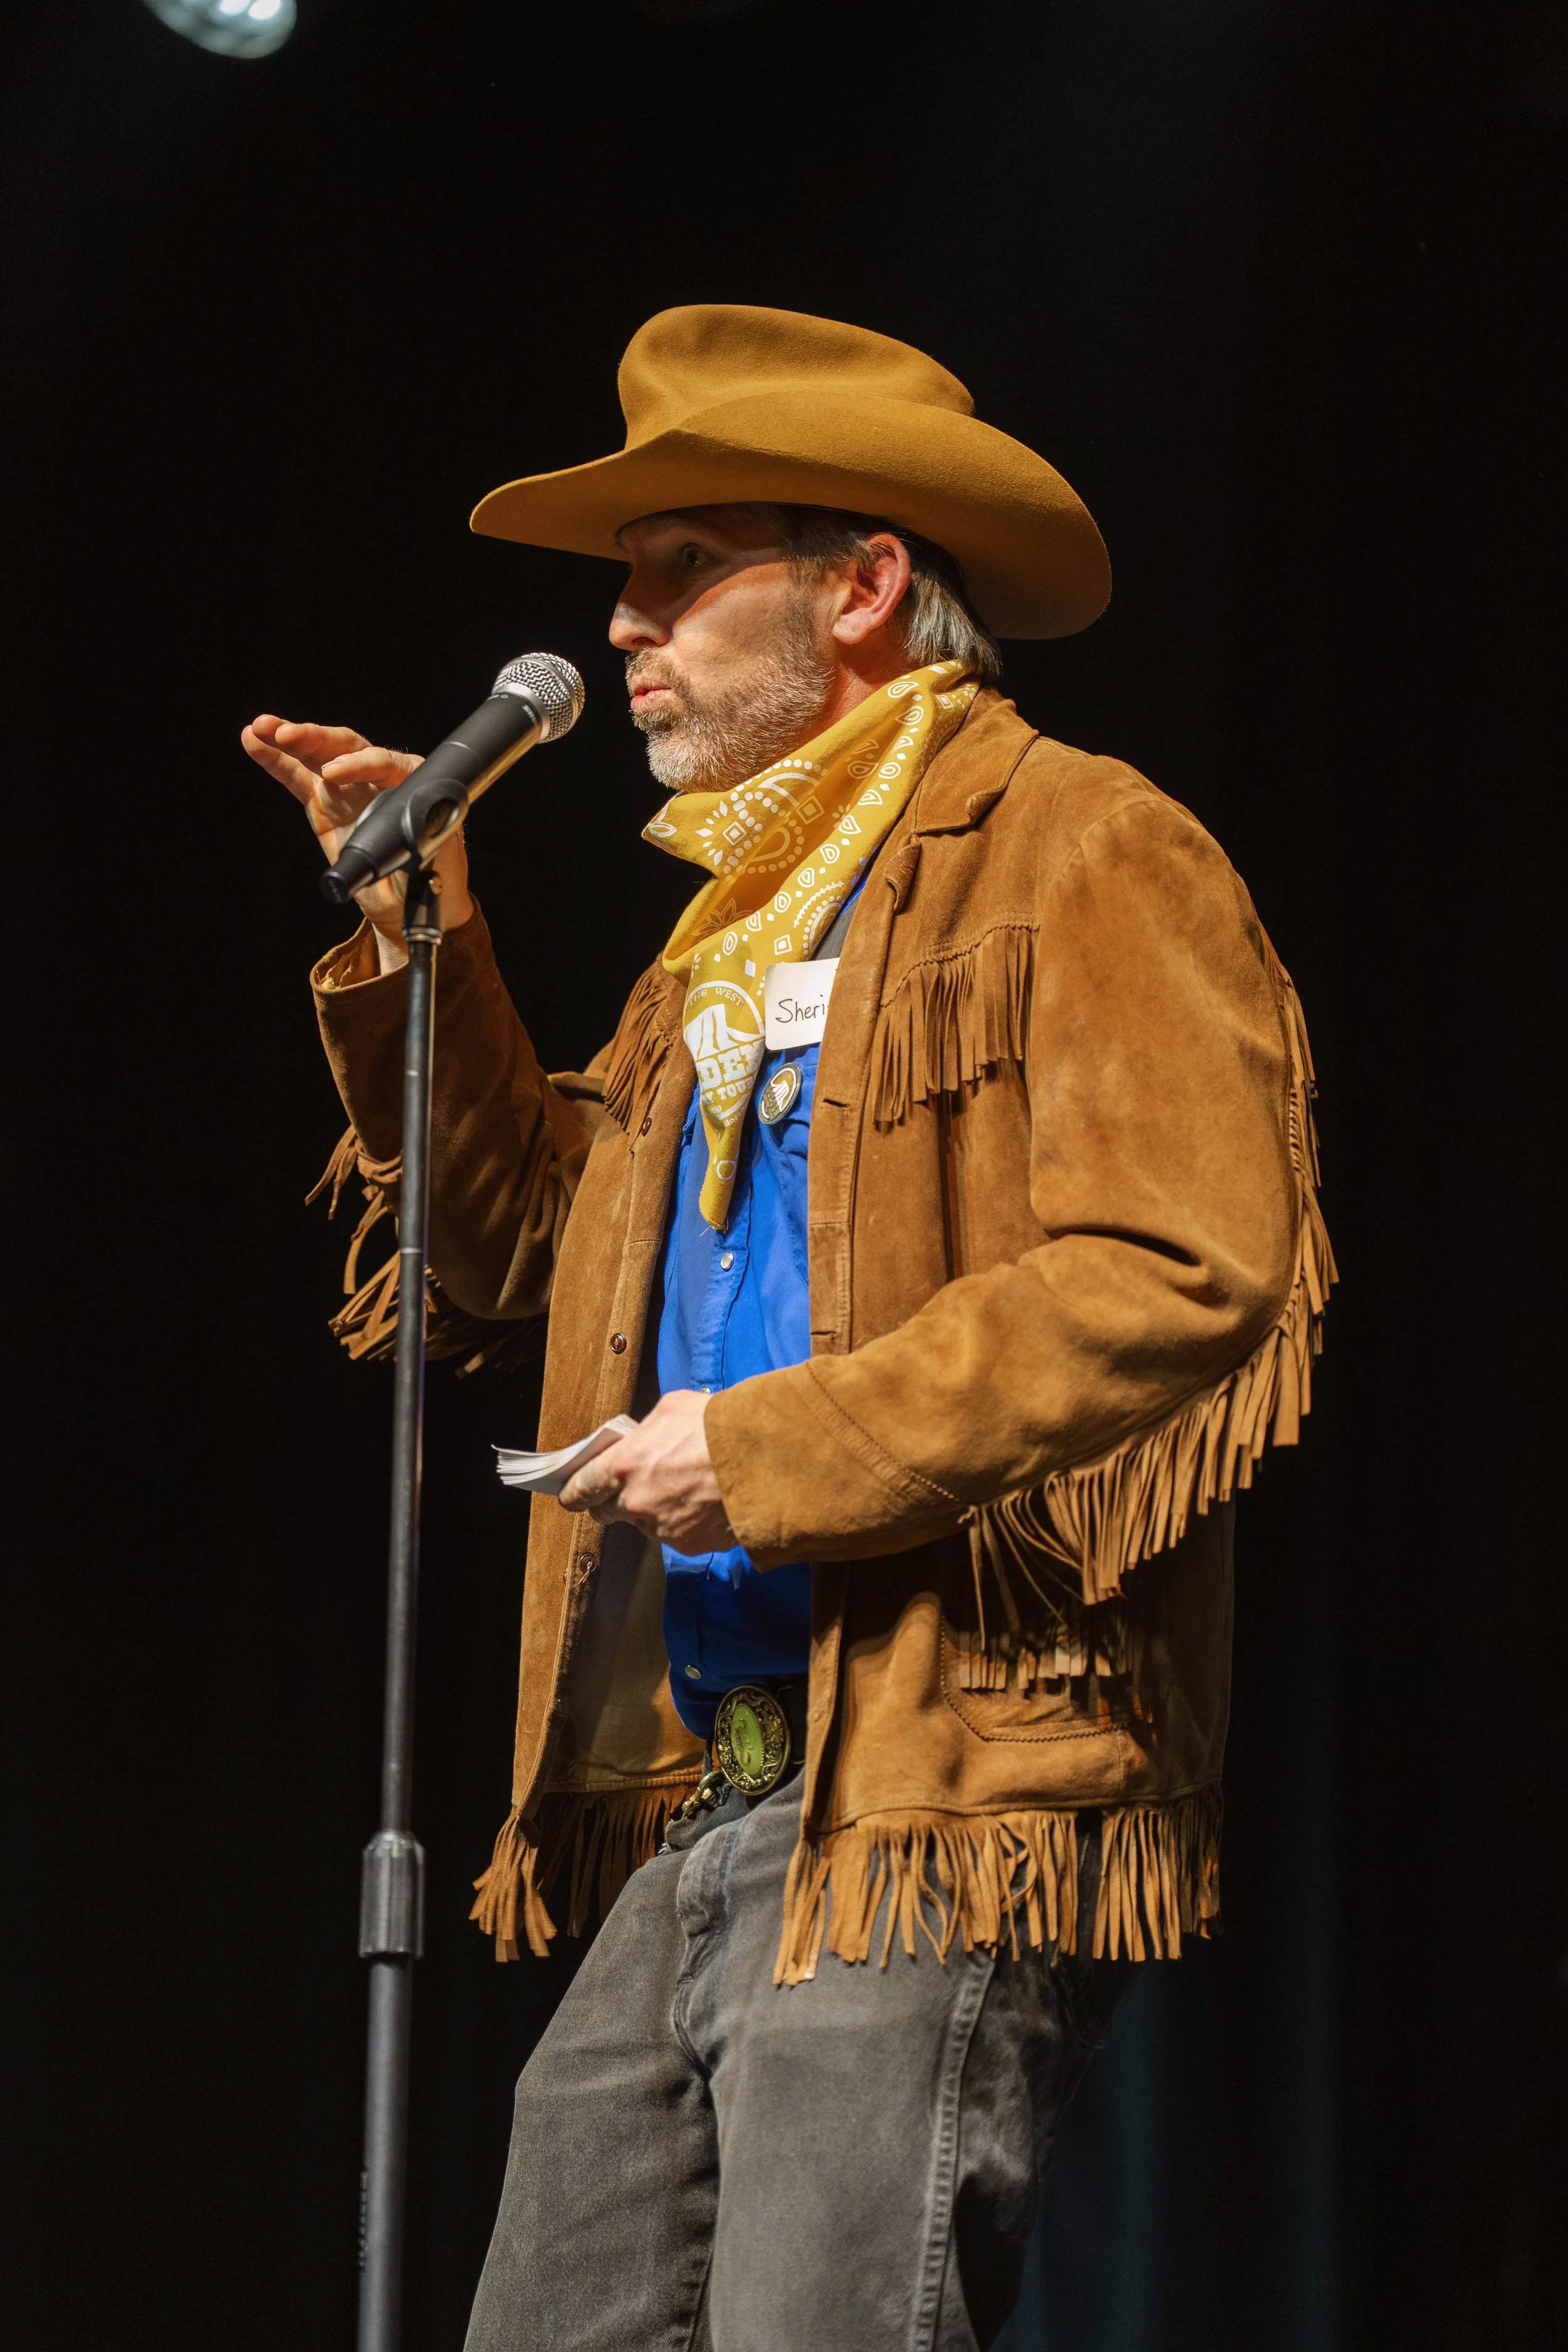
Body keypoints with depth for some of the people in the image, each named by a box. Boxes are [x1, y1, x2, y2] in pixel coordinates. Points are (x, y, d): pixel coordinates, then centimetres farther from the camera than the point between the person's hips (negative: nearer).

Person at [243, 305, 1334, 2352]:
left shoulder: (1082, 857, -4)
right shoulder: (748, 918, 24)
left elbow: (1183, 1275, -16)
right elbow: (544, 1248, 29)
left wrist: (778, 1449, -16)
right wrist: (410, 932, 19)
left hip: (945, 1808, -9)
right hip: (701, 1814, 9)